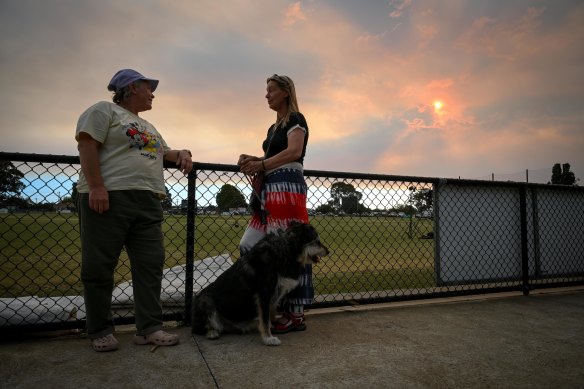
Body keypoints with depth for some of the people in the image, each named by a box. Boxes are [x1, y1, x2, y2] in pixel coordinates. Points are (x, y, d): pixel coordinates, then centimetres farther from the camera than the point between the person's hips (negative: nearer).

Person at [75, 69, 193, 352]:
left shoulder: (148, 127, 27)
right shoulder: (104, 110, 4)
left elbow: (163, 151, 35)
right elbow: (87, 145, -7)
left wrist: (182, 153, 11)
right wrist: (96, 187, -18)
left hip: (147, 202, 8)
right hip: (107, 198, -7)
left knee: (150, 264, 2)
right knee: (99, 267, 0)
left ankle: (149, 327, 7)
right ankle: (100, 331, 12)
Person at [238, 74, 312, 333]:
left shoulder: (296, 119, 0)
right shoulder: (273, 127, 26)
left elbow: (294, 151, -16)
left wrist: (260, 165, -23)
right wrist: (253, 160, 5)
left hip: (288, 187, -9)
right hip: (269, 189, 9)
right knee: (250, 246, 3)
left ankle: (296, 315, -2)